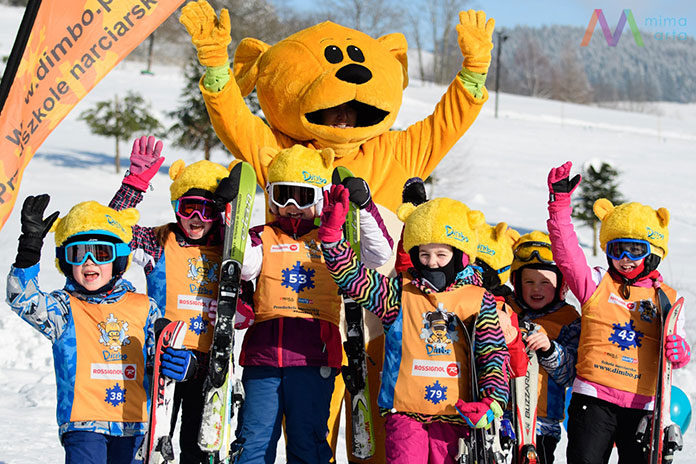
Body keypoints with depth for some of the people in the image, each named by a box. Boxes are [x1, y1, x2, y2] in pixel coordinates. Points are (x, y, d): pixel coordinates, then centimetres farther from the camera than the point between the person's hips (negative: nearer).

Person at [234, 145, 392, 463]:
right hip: (264, 354, 0)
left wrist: (364, 209, -4)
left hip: (313, 357, 0)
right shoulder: (263, 239, 13)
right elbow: (244, 265, -6)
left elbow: (379, 254, 5)